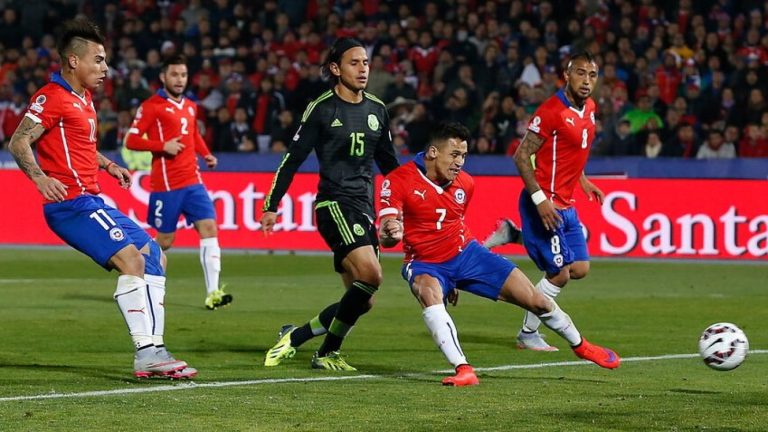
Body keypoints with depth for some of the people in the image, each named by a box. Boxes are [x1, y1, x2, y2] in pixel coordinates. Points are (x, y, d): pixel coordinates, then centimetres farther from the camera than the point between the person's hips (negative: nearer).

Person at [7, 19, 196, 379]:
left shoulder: (82, 99, 20)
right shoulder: (53, 97, -10)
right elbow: (18, 142, -17)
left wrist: (108, 165, 23)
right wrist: (39, 177, -32)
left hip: (92, 201, 11)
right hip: (72, 203, -11)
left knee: (154, 257, 10)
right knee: (130, 258, -23)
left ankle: (153, 351, 9)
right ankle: (146, 353, -26)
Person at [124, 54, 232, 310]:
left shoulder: (190, 107, 15)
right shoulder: (152, 106, -6)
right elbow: (131, 140, -9)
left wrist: (206, 155, 12)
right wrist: (163, 146, -19)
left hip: (193, 181, 6)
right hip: (166, 185, -6)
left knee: (209, 228, -9)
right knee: (165, 240, 2)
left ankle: (213, 293, -13)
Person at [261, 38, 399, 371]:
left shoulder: (377, 110, 13)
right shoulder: (322, 109, -4)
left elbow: (388, 163, 24)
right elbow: (293, 158, -2)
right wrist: (271, 205, -3)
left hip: (365, 208, 7)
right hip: (334, 203, -7)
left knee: (362, 300, 2)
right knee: (370, 274, -25)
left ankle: (294, 337, 18)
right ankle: (328, 352, -13)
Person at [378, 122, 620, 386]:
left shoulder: (465, 184, -1)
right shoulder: (398, 181, -18)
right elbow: (387, 237, -24)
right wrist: (389, 233, -50)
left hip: (465, 254, 4)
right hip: (425, 264, -4)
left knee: (537, 301, 2)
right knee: (428, 292, -41)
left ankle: (580, 346, 30)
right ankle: (463, 370, -43)